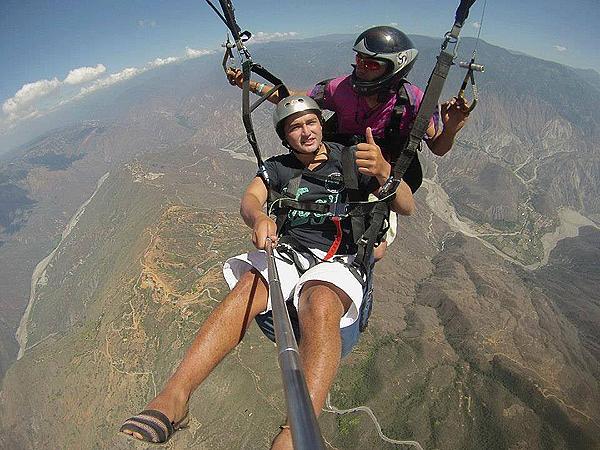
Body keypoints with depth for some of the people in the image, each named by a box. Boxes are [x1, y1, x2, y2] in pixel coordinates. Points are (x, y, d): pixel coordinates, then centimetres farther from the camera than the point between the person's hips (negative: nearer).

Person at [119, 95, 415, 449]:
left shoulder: (350, 160, 9)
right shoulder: (278, 167, 18)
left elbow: (407, 207, 1)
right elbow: (249, 199, -1)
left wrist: (383, 171, -22)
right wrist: (258, 217, -27)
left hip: (337, 261, -2)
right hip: (286, 251, 3)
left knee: (319, 304, -37)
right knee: (247, 288, -30)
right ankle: (173, 398, -35)